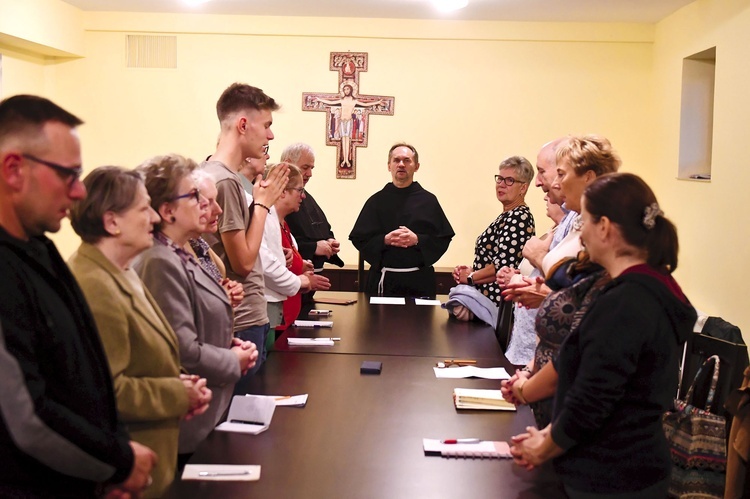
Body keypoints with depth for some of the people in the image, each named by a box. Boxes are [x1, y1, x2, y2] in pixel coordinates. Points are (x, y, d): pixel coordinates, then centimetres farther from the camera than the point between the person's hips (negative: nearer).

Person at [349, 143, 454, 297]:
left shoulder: (428, 201, 6)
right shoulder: (377, 201, 6)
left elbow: (444, 238, 2)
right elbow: (359, 238, 3)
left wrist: (417, 240, -13)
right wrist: (384, 240, -12)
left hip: (420, 279, 0)